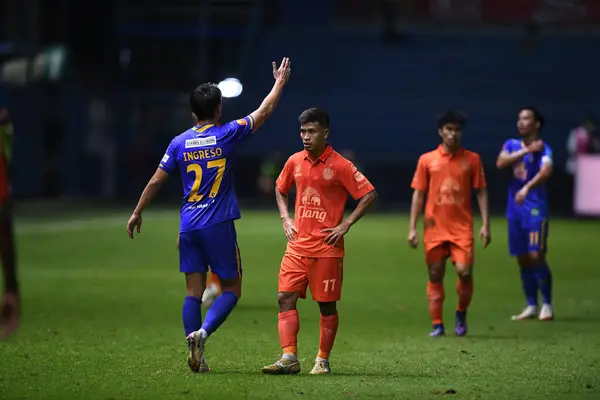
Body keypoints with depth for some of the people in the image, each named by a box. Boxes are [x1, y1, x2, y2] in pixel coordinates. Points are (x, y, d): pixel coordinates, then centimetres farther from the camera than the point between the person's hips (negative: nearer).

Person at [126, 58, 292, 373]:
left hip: (188, 227, 4)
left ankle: (195, 356, -1)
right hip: (219, 225, -3)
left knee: (194, 291, 6)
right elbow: (264, 112, 6)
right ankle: (202, 332, -18)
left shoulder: (180, 143, 4)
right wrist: (280, 83, 20)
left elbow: (155, 182, 7)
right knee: (232, 288, 6)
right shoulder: (227, 135, -4)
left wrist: (137, 213, 18)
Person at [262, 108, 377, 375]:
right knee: (285, 298, -7)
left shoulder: (340, 166, -9)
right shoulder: (295, 162, 6)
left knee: (327, 305, 3)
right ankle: (289, 358, -10)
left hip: (327, 247, -5)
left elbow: (369, 195, -8)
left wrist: (345, 226, -11)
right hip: (298, 245, 5)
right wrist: (286, 219, 11)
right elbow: (280, 189, 25)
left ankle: (323, 361, 13)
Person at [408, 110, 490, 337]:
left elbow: (481, 193, 6)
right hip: (434, 227, 1)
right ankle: (437, 325, 9)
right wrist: (412, 228, 1)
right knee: (435, 276, 2)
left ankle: (461, 313, 11)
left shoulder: (472, 159, 5)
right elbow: (418, 194, 7)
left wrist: (485, 225, -2)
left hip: (462, 227, -1)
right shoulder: (427, 160, 5)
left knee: (464, 271, -13)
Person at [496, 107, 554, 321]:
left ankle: (547, 305, -2)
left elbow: (546, 171, -24)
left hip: (536, 209, -5)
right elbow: (501, 163, -8)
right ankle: (531, 306, 15)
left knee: (536, 256, -11)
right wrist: (525, 151, -15)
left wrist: (527, 187, -40)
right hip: (515, 211, 5)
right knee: (523, 259, 7)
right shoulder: (512, 145, 11)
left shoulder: (543, 149, -5)